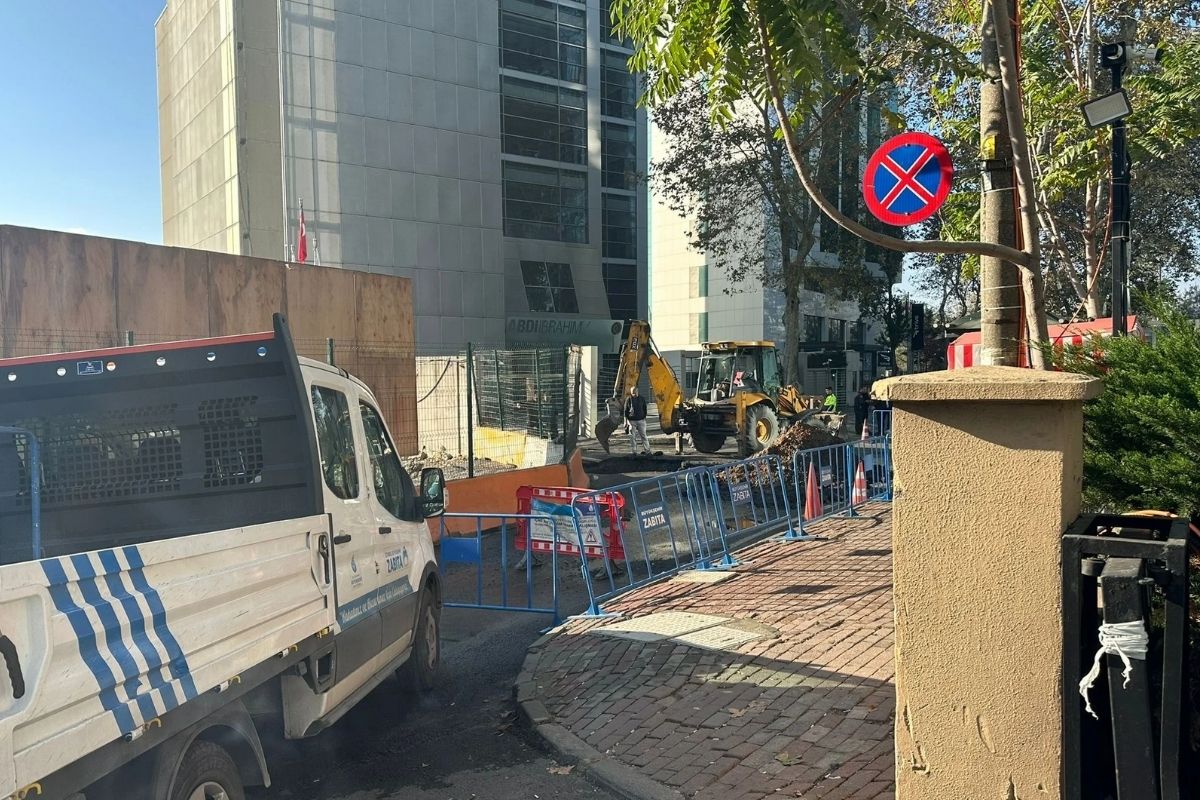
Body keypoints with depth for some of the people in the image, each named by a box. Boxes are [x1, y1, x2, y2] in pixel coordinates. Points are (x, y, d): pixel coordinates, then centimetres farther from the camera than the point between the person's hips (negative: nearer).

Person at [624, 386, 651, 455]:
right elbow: (626, 411, 4)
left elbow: (645, 409, 14)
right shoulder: (628, 400, 1)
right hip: (632, 421, -1)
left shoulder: (642, 399, 5)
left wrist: (644, 417, 5)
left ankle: (647, 450, 6)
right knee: (633, 437, 1)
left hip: (641, 420, 1)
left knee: (643, 436, 1)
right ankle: (634, 451, 7)